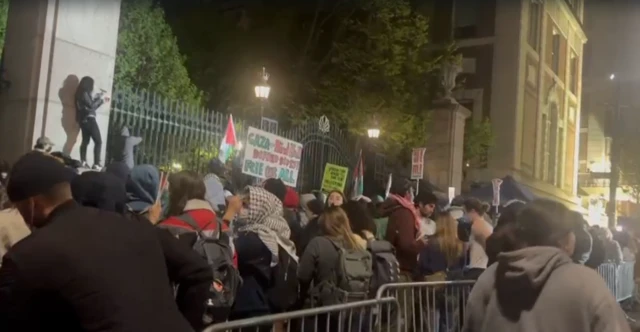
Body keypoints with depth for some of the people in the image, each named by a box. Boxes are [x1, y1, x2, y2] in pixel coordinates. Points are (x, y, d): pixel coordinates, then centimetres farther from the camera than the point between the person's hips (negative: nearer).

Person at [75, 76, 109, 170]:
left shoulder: (82, 93, 16)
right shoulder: (85, 93, -12)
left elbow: (91, 107, 21)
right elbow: (91, 106, -16)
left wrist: (102, 100, 22)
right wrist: (100, 98, -6)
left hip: (84, 120, 10)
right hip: (89, 119, -10)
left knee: (85, 141, 8)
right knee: (98, 141, -8)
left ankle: (83, 162, 0)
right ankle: (97, 164, -14)